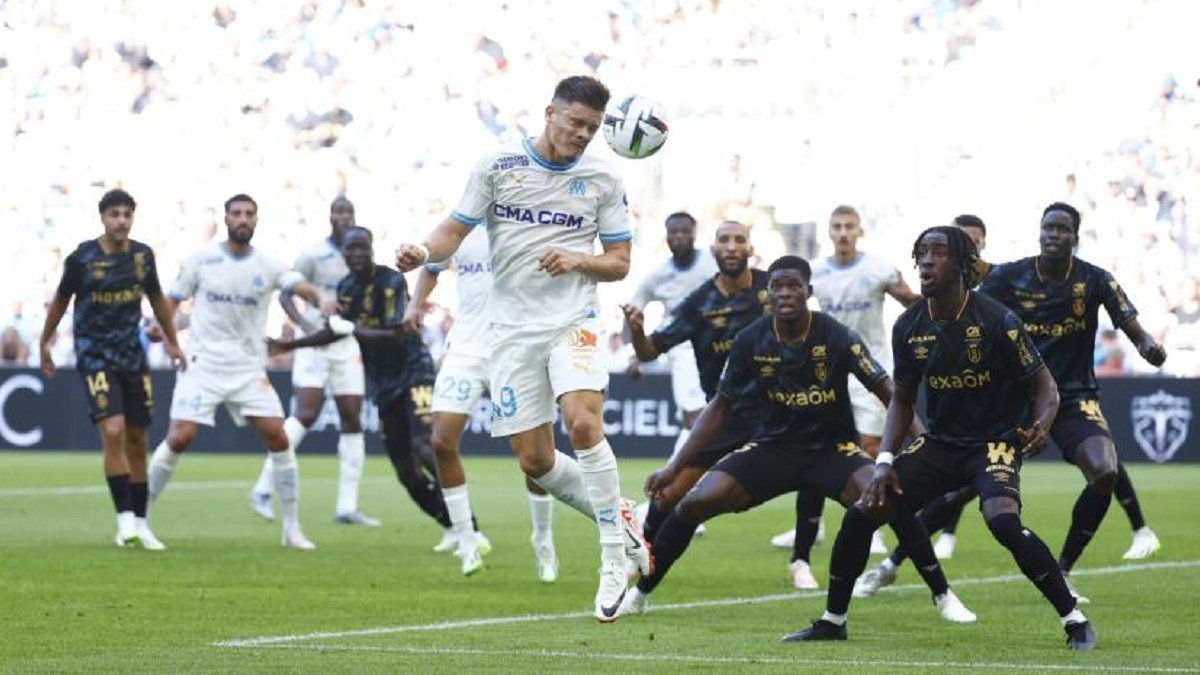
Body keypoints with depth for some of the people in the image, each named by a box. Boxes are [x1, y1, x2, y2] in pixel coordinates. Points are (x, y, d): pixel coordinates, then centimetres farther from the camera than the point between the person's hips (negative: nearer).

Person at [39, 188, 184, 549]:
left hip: (133, 354, 4)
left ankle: (140, 522, 15)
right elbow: (61, 300, 6)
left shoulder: (142, 255, 2)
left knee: (137, 441, 7)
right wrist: (45, 342, 14)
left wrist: (172, 341, 24)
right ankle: (125, 519, -16)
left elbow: (156, 297, 18)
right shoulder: (82, 258, -9)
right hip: (94, 354, -4)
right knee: (113, 432, -19)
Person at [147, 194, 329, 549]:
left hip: (249, 368, 2)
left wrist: (319, 299, -36)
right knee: (179, 437, -13)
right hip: (202, 363, -2)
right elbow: (174, 300, 9)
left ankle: (292, 528, 1)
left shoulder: (267, 265, 2)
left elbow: (299, 285, -15)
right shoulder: (203, 260, 1)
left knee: (277, 437, -8)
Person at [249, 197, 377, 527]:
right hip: (316, 342, -6)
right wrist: (304, 324, -20)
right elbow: (285, 293, -5)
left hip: (348, 346, 6)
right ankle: (263, 490, -12)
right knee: (306, 414, -17)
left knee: (352, 421, 2)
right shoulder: (314, 255, -5)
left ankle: (347, 506, 5)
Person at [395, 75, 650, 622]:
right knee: (536, 462, -1)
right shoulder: (498, 165, 0)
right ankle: (620, 519, 23)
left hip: (573, 322, -1)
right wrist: (423, 253, -19)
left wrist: (577, 259, -13)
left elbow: (619, 263, 8)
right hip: (514, 327, 2)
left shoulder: (603, 181, 2)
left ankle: (614, 556, -14)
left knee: (583, 422, -26)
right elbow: (455, 231, 3)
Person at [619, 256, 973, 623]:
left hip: (833, 448, -2)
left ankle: (943, 596, -12)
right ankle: (639, 593, 6)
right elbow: (721, 408, 2)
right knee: (694, 503, -15)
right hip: (772, 447, 2)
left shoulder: (837, 337, -16)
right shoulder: (750, 341, -8)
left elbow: (887, 391, -14)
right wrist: (675, 468, -1)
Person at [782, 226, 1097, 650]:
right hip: (938, 442, 6)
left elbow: (1043, 384, -9)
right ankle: (832, 621, 17)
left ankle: (1075, 622, -20)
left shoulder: (997, 321, -16)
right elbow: (902, 400, 11)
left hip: (994, 442, -6)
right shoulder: (909, 327, -1)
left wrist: (1041, 425, -31)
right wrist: (885, 461, -1)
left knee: (1003, 520, -32)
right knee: (860, 516, -3)